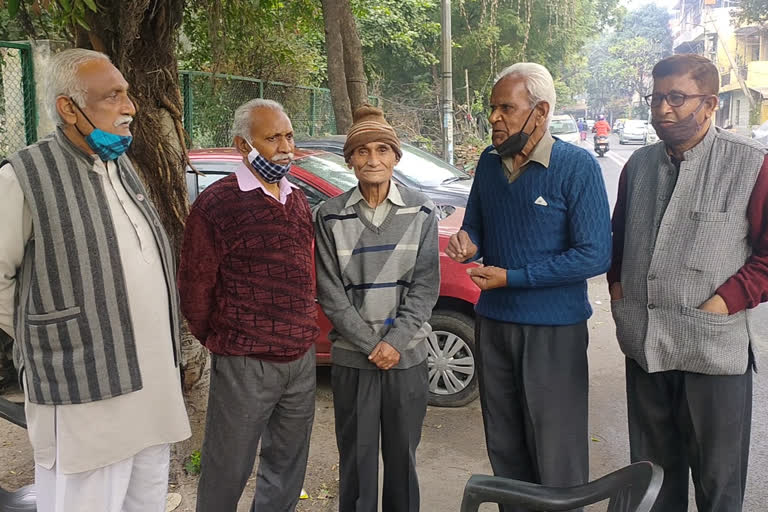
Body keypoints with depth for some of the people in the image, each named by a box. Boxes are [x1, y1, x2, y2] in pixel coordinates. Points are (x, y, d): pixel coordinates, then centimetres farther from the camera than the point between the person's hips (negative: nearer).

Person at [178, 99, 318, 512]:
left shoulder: (299, 203, 10)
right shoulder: (217, 204, -11)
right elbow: (194, 287, -8)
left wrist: (303, 334, 13)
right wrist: (219, 341, 1)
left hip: (302, 359, 6)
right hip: (245, 365, -6)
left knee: (287, 470, 19)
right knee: (227, 473, 8)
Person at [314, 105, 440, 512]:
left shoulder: (420, 212, 0)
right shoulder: (331, 216, -2)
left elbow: (425, 286, -2)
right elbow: (330, 293, -3)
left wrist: (395, 342, -12)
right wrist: (371, 344, -10)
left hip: (407, 355, 1)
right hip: (352, 357, -1)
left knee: (403, 453, 12)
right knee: (357, 456, 8)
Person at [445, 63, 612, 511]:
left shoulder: (577, 167, -12)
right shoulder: (489, 163, 6)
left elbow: (595, 255, -17)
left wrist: (511, 278, -18)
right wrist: (468, 245, -7)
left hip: (553, 330, -5)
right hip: (493, 322, 6)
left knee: (557, 458, 4)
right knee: (505, 449, 16)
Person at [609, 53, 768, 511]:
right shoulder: (640, 164, 8)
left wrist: (727, 300, -17)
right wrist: (617, 282, 7)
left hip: (715, 350, -5)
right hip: (644, 346, 5)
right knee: (652, 472, 21)